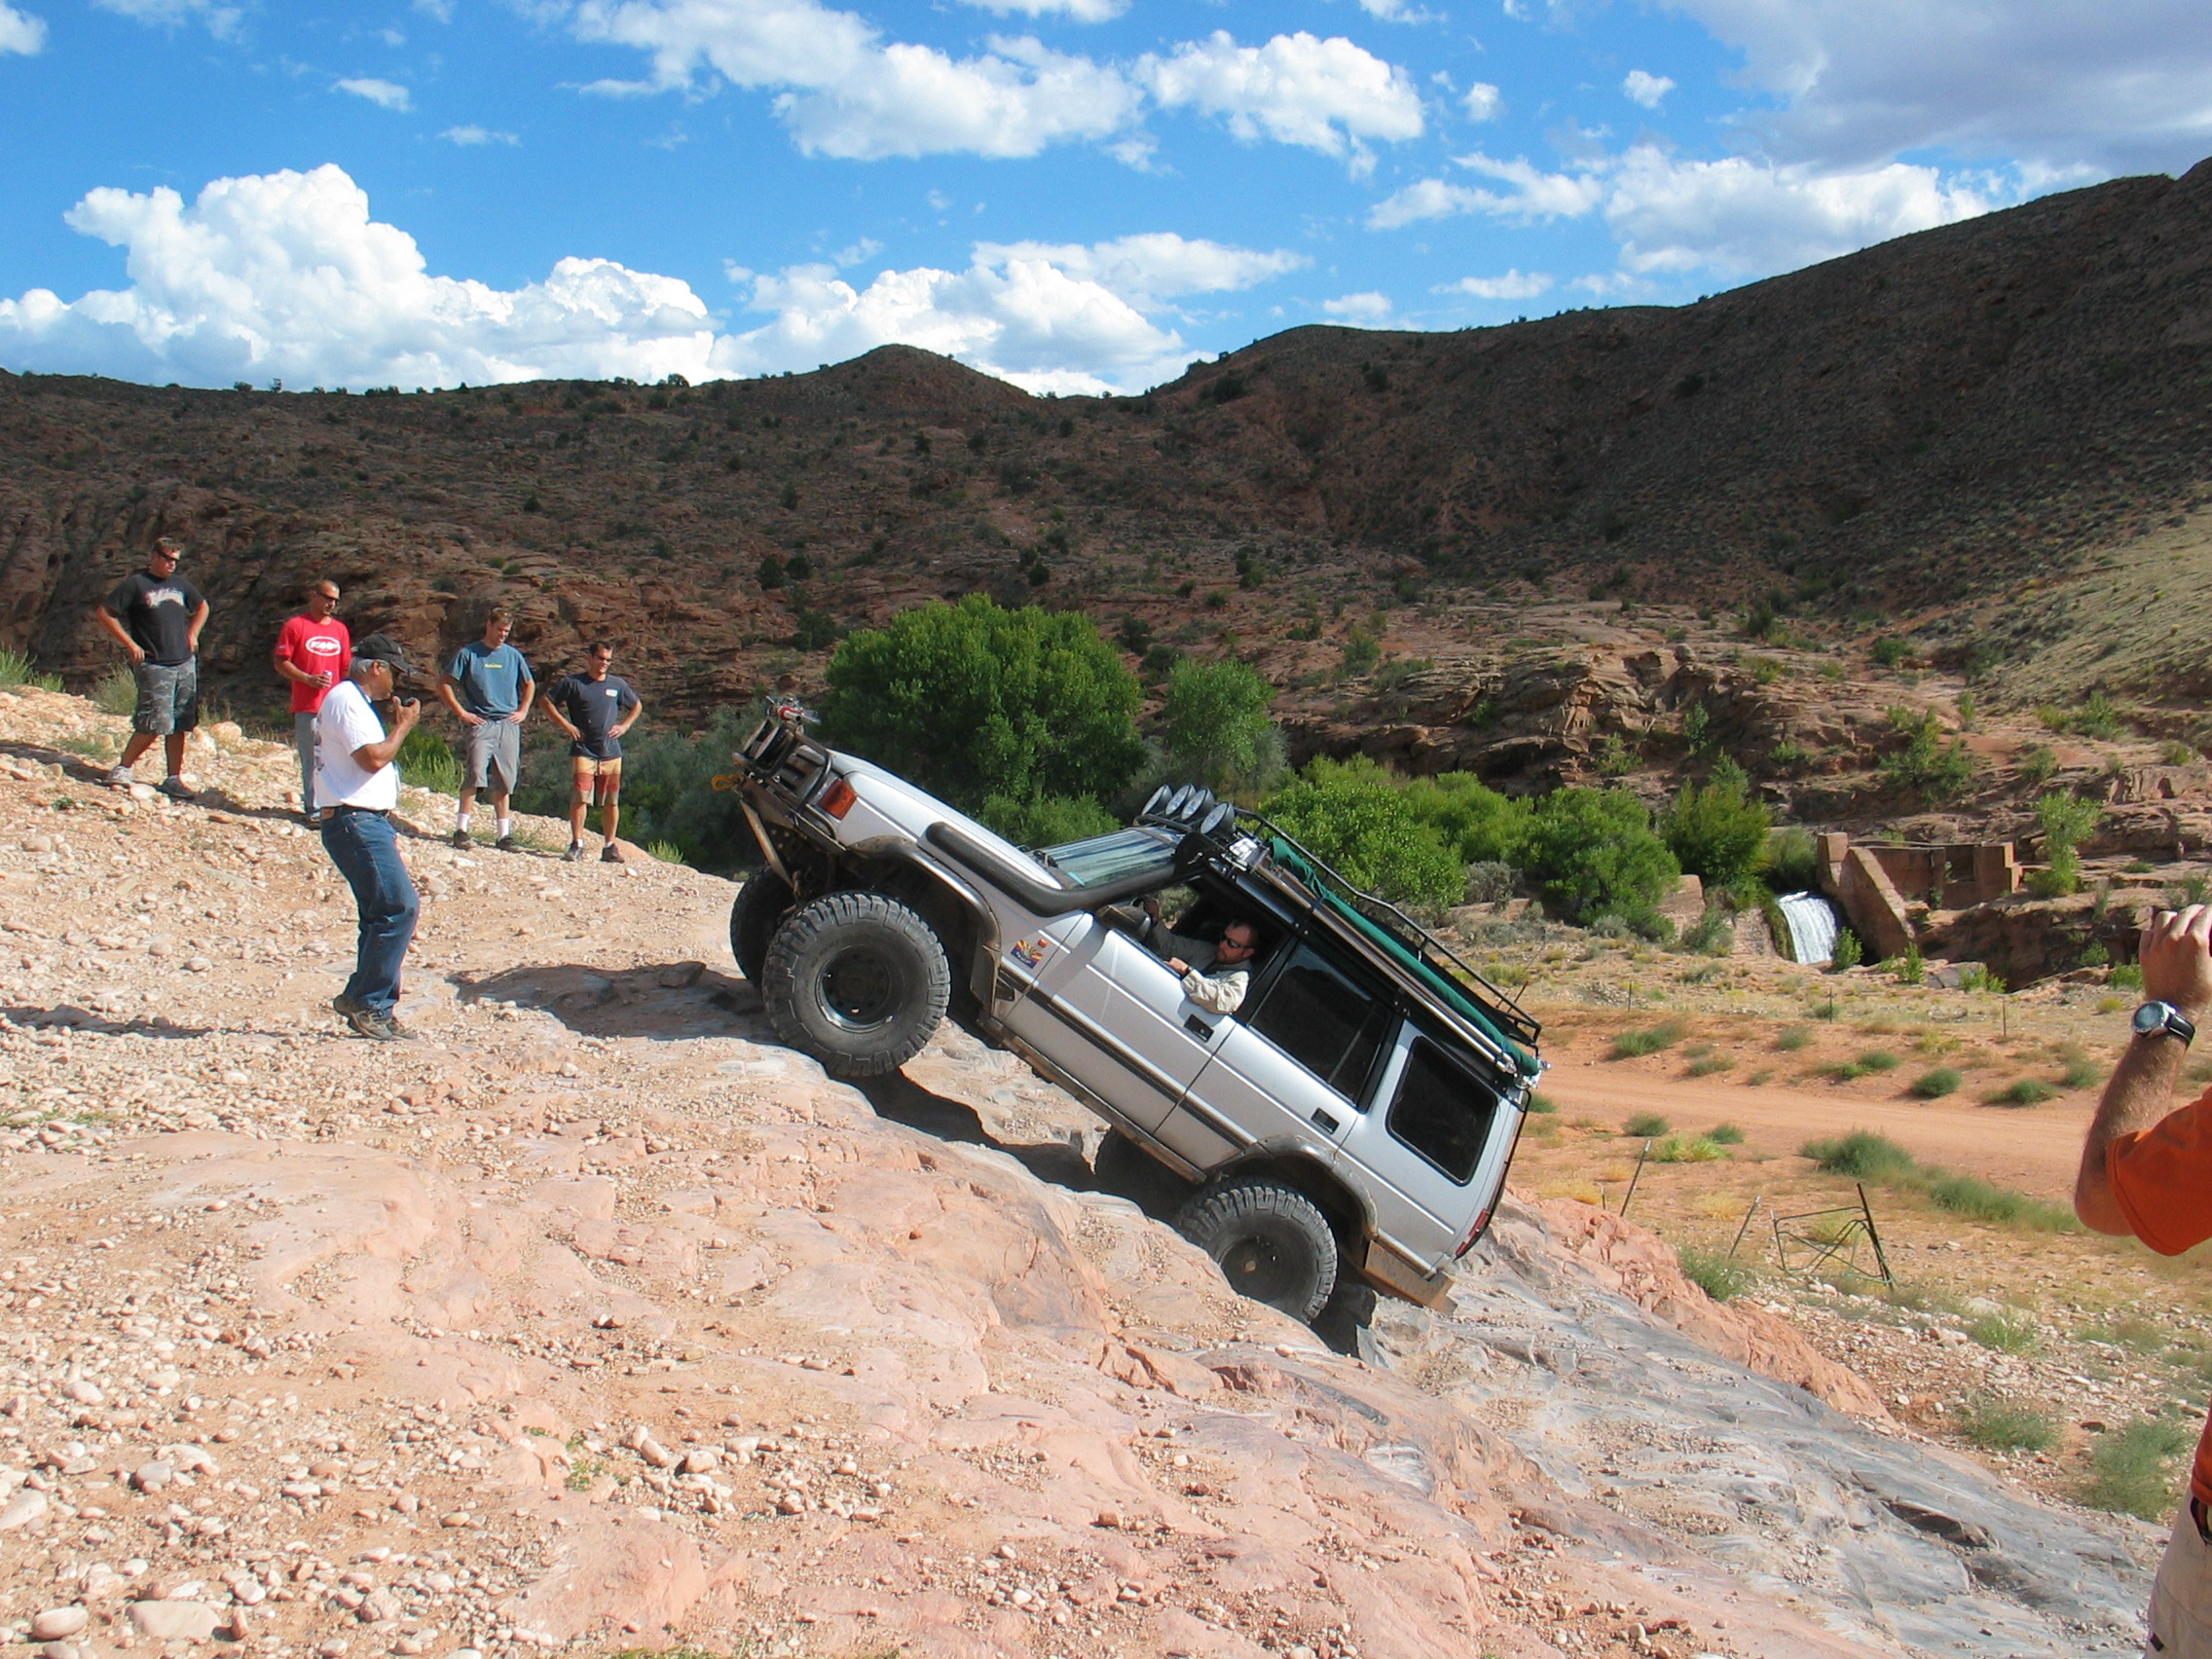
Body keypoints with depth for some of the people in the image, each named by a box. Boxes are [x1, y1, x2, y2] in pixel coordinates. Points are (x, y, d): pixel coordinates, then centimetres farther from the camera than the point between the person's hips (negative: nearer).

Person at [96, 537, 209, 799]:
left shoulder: (180, 584, 13)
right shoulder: (135, 584, -4)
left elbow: (202, 607, 31)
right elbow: (104, 613, -6)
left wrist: (193, 634, 17)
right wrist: (130, 644, -10)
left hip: (185, 664, 6)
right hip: (153, 666, -6)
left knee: (179, 725, 5)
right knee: (154, 724, -12)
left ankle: (174, 778, 12)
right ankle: (122, 768, 5)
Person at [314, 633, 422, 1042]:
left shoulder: (355, 701, 23)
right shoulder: (346, 700, -11)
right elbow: (373, 758, -21)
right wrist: (403, 725, -8)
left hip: (368, 823, 11)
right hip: (355, 822, -11)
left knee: (382, 913, 10)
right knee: (400, 906, -15)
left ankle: (369, 1008, 14)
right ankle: (366, 1000, -9)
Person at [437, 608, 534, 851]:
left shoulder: (513, 656, 13)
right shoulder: (468, 654, 1)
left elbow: (529, 685, 27)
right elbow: (444, 685, 3)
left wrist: (523, 711, 14)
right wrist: (462, 712, -3)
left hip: (509, 725, 4)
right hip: (481, 722, -4)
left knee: (504, 781, 5)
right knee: (476, 773, -16)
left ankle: (505, 834, 9)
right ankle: (461, 829, -12)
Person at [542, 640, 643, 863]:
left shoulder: (618, 684, 11)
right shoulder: (573, 683, 1)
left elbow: (637, 706, 25)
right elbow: (548, 703, 5)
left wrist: (625, 725, 10)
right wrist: (566, 725, -4)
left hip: (611, 752, 3)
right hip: (583, 751, -3)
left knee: (612, 801, 4)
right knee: (580, 797, -11)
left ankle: (610, 847, 13)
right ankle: (577, 844, -3)